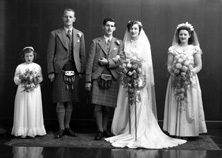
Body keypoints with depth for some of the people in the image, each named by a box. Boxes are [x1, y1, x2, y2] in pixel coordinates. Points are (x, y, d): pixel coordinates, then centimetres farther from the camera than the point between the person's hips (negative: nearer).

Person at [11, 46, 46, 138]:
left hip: (34, 92, 0)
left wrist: (37, 79, -13)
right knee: (23, 110, -2)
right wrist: (22, 78, -15)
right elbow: (15, 80, 3)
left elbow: (41, 78, 7)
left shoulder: (37, 66, 7)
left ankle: (33, 131, 6)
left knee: (33, 110, -1)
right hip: (22, 92, 0)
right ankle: (23, 131, 4)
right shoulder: (20, 67, 5)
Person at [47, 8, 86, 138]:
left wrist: (81, 71, 2)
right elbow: (50, 54, 1)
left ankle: (67, 127, 18)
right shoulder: (55, 34, 5)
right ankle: (61, 129, 8)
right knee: (60, 102, -1)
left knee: (70, 102, 7)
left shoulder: (80, 35, 12)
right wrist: (51, 71, -5)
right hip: (60, 71, -2)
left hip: (74, 72, 2)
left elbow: (83, 54, 10)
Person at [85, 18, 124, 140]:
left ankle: (105, 129, 23)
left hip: (112, 78, 1)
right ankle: (100, 131, 8)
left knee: (108, 107, 6)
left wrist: (108, 62, -10)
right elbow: (90, 62, 2)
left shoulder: (119, 43, 12)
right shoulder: (96, 42, 7)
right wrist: (88, 80, -4)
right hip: (98, 78, -1)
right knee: (98, 106, -4)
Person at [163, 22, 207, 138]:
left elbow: (199, 66, 1)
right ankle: (176, 132, 8)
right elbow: (169, 66, 3)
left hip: (190, 81, -1)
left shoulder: (194, 49, 3)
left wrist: (190, 73, -15)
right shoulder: (173, 49, 5)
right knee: (175, 106, 1)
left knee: (189, 106, 0)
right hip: (175, 80, 1)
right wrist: (174, 73, -15)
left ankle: (187, 132, 8)